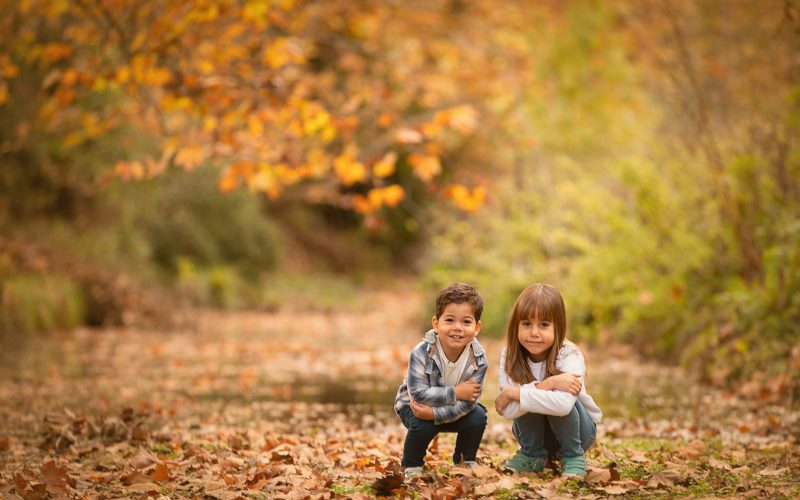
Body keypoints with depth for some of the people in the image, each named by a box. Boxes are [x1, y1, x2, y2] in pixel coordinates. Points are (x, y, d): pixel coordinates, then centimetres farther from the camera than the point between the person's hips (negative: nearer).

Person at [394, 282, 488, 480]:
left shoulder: (478, 359, -24)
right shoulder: (422, 353, -31)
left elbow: (468, 402, -28)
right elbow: (419, 393, -35)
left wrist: (434, 413, -38)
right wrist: (455, 393, -36)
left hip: (453, 409, 3)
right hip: (414, 405, -3)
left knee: (478, 417, -21)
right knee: (422, 425, -32)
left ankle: (466, 461, 7)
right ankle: (411, 467, -3)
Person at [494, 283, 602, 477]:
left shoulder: (570, 355, -26)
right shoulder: (509, 356, -17)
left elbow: (562, 404, -45)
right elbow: (509, 411, -30)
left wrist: (514, 393, -36)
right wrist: (546, 384, -40)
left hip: (578, 430, -3)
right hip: (533, 431, 3)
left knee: (559, 403, -32)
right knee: (528, 401, -27)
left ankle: (573, 456, -7)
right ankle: (532, 455, -2)